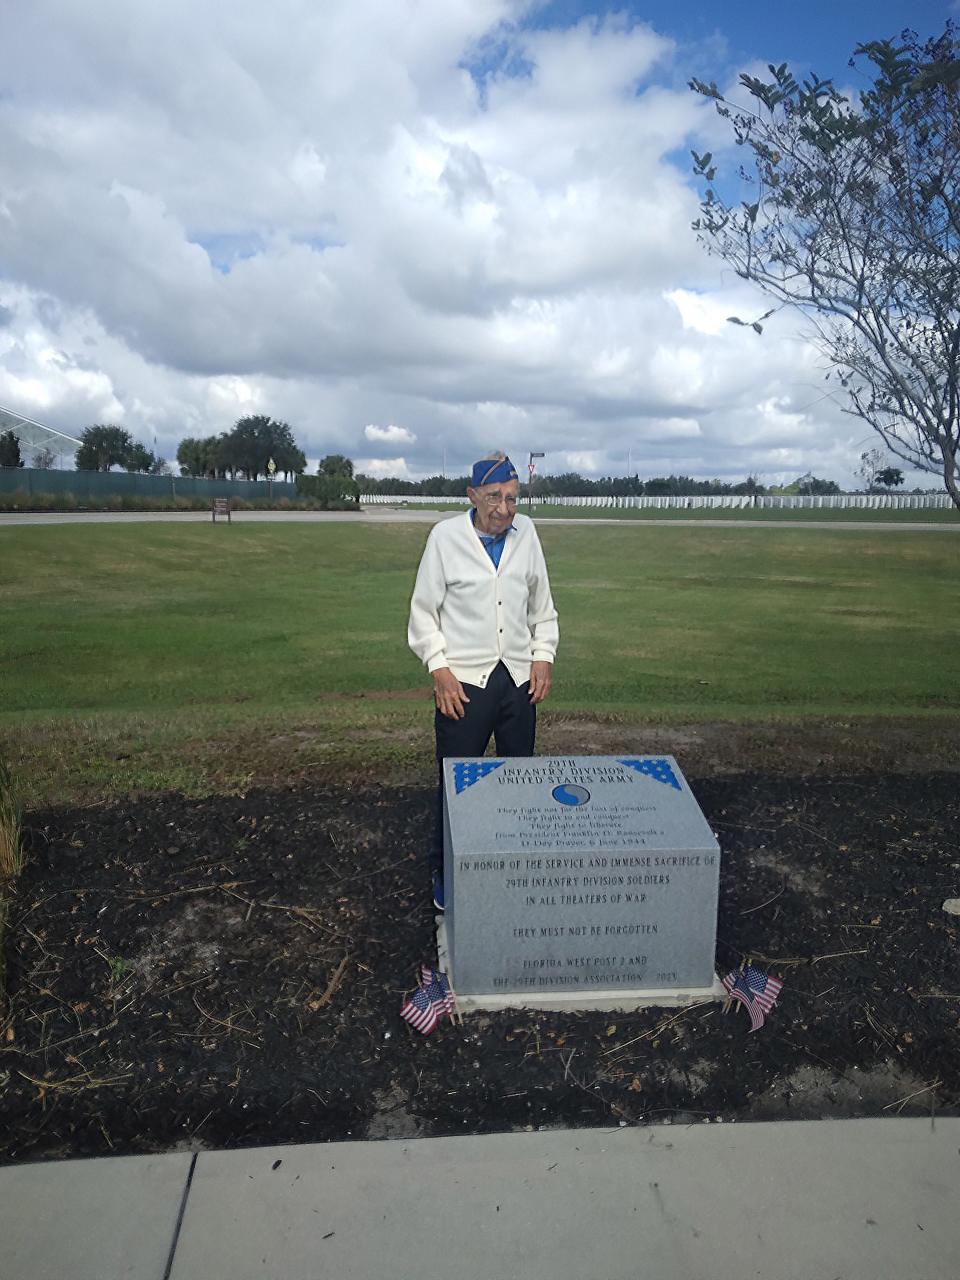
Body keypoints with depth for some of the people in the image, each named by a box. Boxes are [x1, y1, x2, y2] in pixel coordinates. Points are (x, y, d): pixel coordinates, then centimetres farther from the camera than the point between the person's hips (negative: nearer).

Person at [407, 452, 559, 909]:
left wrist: (543, 656, 4)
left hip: (518, 678, 4)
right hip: (463, 681, -3)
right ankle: (445, 873, 23)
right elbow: (424, 611, -3)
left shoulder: (525, 532, 4)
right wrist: (439, 669, -11)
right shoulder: (446, 536, -6)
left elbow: (541, 604, 13)